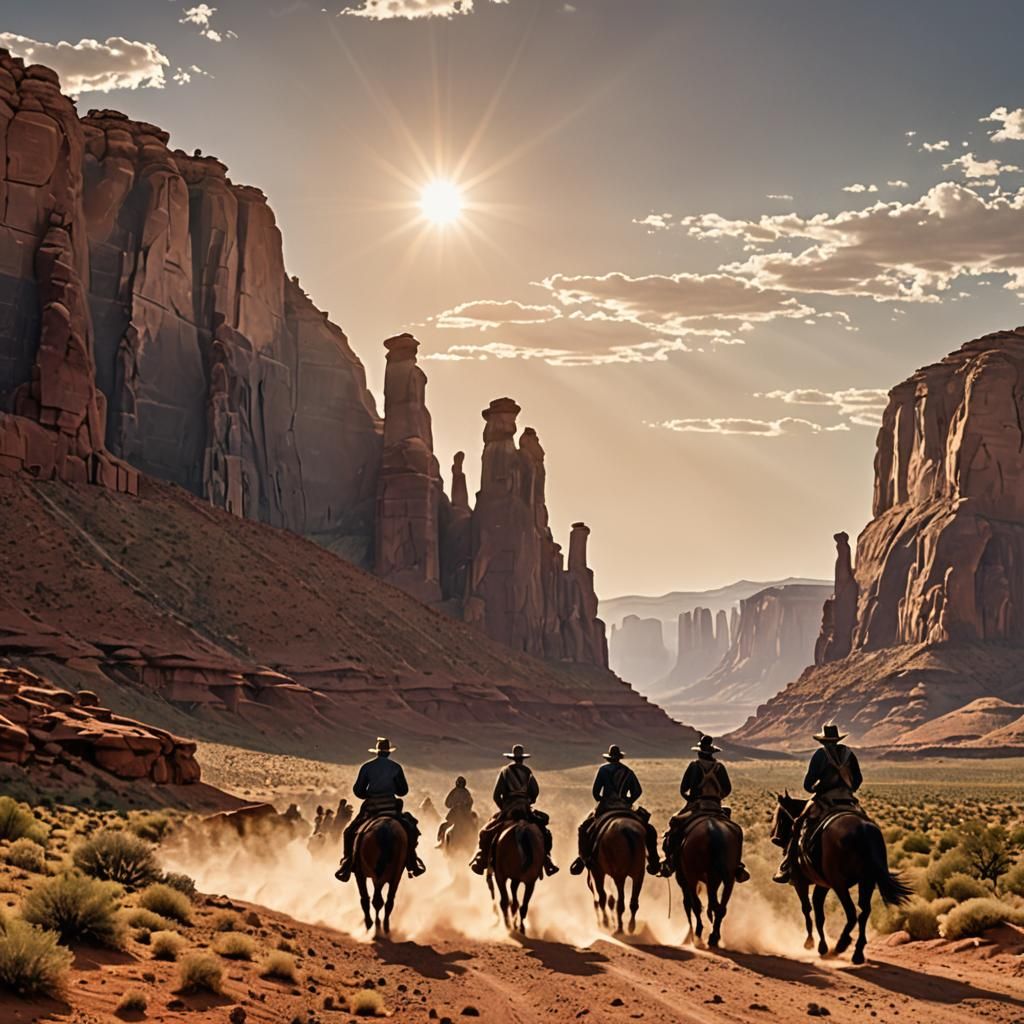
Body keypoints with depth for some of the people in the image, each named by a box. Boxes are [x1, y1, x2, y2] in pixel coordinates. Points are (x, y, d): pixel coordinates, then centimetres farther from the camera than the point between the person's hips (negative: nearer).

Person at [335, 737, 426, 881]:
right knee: (411, 829, 16)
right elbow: (403, 791, 7)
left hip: (371, 807, 0)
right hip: (391, 807, 0)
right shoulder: (396, 767, 3)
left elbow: (358, 791, 3)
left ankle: (346, 865, 4)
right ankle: (412, 864, 8)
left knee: (350, 832, 15)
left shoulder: (367, 767, 3)